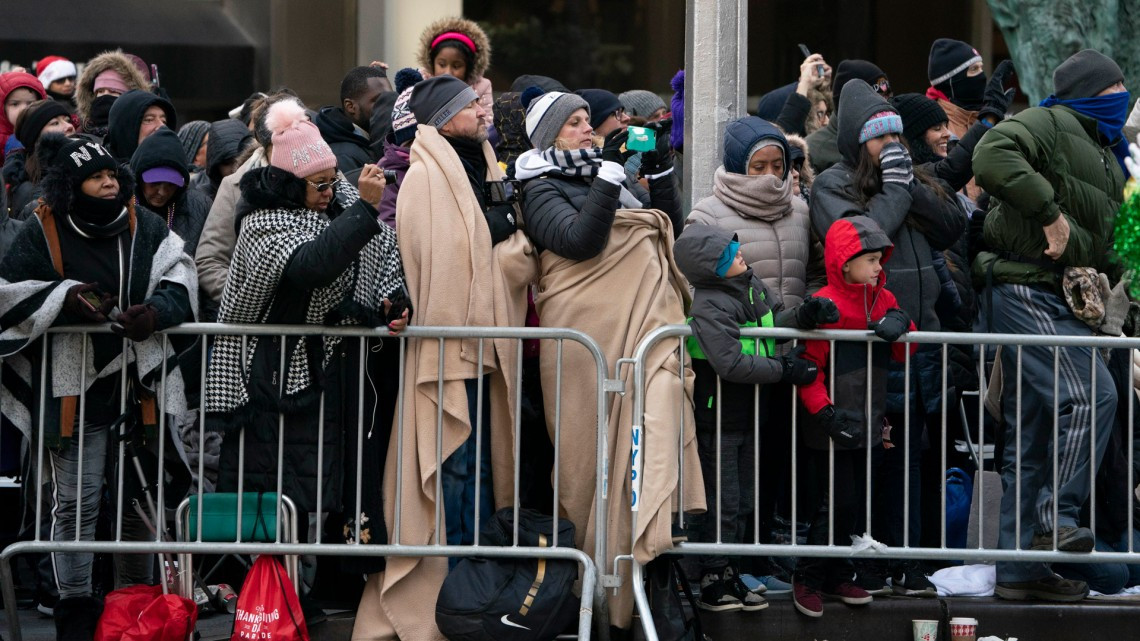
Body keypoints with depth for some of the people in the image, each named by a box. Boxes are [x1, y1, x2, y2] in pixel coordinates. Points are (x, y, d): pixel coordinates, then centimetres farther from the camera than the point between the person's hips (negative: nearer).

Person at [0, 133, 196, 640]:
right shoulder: (43, 232, -4)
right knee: (76, 502, -1)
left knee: (140, 494, 11)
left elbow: (180, 277, 5)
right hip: (76, 388, -3)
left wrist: (156, 310, -15)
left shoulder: (145, 227, 5)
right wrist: (62, 297, -17)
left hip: (139, 383, 3)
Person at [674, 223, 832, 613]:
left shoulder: (752, 285, 4)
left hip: (750, 416, 9)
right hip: (717, 419, -9)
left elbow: (775, 323, 9)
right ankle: (712, 581, 6)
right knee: (721, 502, -3)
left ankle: (728, 577, 24)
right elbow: (732, 364, -28)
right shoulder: (708, 308, -21)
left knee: (741, 501, 15)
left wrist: (805, 316, -11)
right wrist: (784, 369, -21)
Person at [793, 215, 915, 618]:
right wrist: (825, 412, -20)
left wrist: (900, 325, -13)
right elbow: (808, 366, -14)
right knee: (834, 504, -6)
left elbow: (904, 354, 8)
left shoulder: (883, 300, 9)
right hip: (831, 429, -7)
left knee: (853, 503, 13)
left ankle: (838, 577, 23)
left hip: (867, 425, 7)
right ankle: (808, 579, 7)